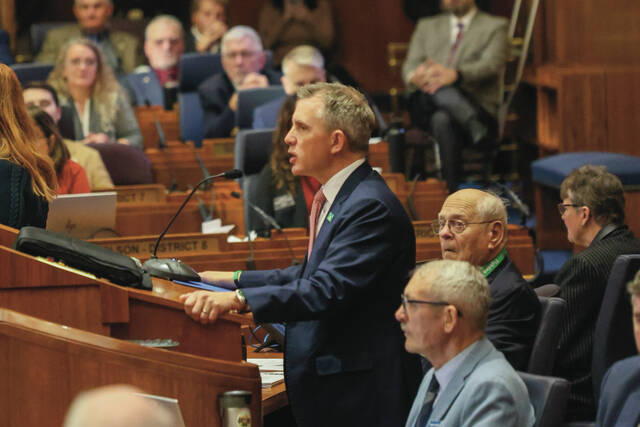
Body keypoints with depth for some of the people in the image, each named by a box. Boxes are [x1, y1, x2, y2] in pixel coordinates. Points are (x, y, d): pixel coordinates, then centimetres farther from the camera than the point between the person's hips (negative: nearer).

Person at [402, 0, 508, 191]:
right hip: (426, 107, 3)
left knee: (442, 119, -37)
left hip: (476, 103, -2)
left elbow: (491, 65, -7)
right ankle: (475, 127, -53)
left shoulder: (495, 27, 13)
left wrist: (455, 74, -30)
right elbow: (410, 65, 10)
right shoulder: (427, 26, 26)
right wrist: (415, 76, -19)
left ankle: (450, 191, -44)